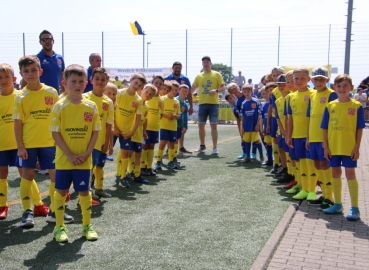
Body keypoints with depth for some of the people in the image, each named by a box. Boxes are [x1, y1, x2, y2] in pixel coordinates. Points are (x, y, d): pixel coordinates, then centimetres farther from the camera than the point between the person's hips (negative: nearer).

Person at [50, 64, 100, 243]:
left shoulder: (91, 107, -1)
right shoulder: (60, 106, -7)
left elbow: (95, 132, 1)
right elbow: (55, 133, -8)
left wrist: (87, 153, -9)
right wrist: (70, 155, -14)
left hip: (84, 159, 1)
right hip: (64, 159, -1)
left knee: (84, 191, 9)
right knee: (61, 191, 7)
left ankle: (87, 225, 23)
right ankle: (59, 227, 21)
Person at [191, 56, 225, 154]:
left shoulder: (217, 74, 3)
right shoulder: (199, 76, 12)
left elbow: (223, 87, -1)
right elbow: (192, 89, 16)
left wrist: (216, 90, -20)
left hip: (213, 103, -3)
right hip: (202, 104, 3)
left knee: (213, 126, -4)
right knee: (201, 125, 8)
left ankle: (215, 147, 4)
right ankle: (202, 145, 24)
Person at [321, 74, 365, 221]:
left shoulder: (356, 106, -4)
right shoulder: (330, 106, 2)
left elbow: (359, 128, -2)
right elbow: (325, 128, 5)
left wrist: (357, 147, -7)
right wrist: (325, 146, 0)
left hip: (349, 147, -3)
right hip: (333, 147, 3)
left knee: (350, 174, 0)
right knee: (335, 173, 12)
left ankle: (355, 208, 8)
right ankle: (338, 204, 25)